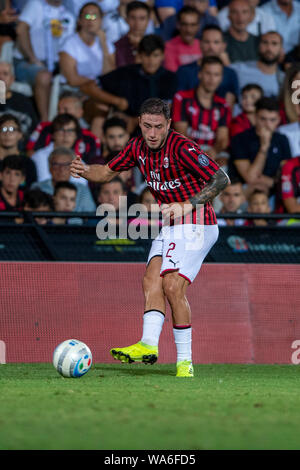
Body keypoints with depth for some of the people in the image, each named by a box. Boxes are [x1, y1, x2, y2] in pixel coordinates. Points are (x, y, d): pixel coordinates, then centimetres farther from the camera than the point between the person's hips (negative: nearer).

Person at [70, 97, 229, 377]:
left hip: (195, 225, -8)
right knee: (151, 280, -11)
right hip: (169, 227, 8)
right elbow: (108, 172, 18)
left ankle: (184, 361, -12)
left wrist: (188, 206, -27)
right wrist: (85, 171, -4)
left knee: (173, 285, -17)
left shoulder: (181, 148, -19)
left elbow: (221, 179, -19)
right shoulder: (138, 148, 5)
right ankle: (148, 345, -24)